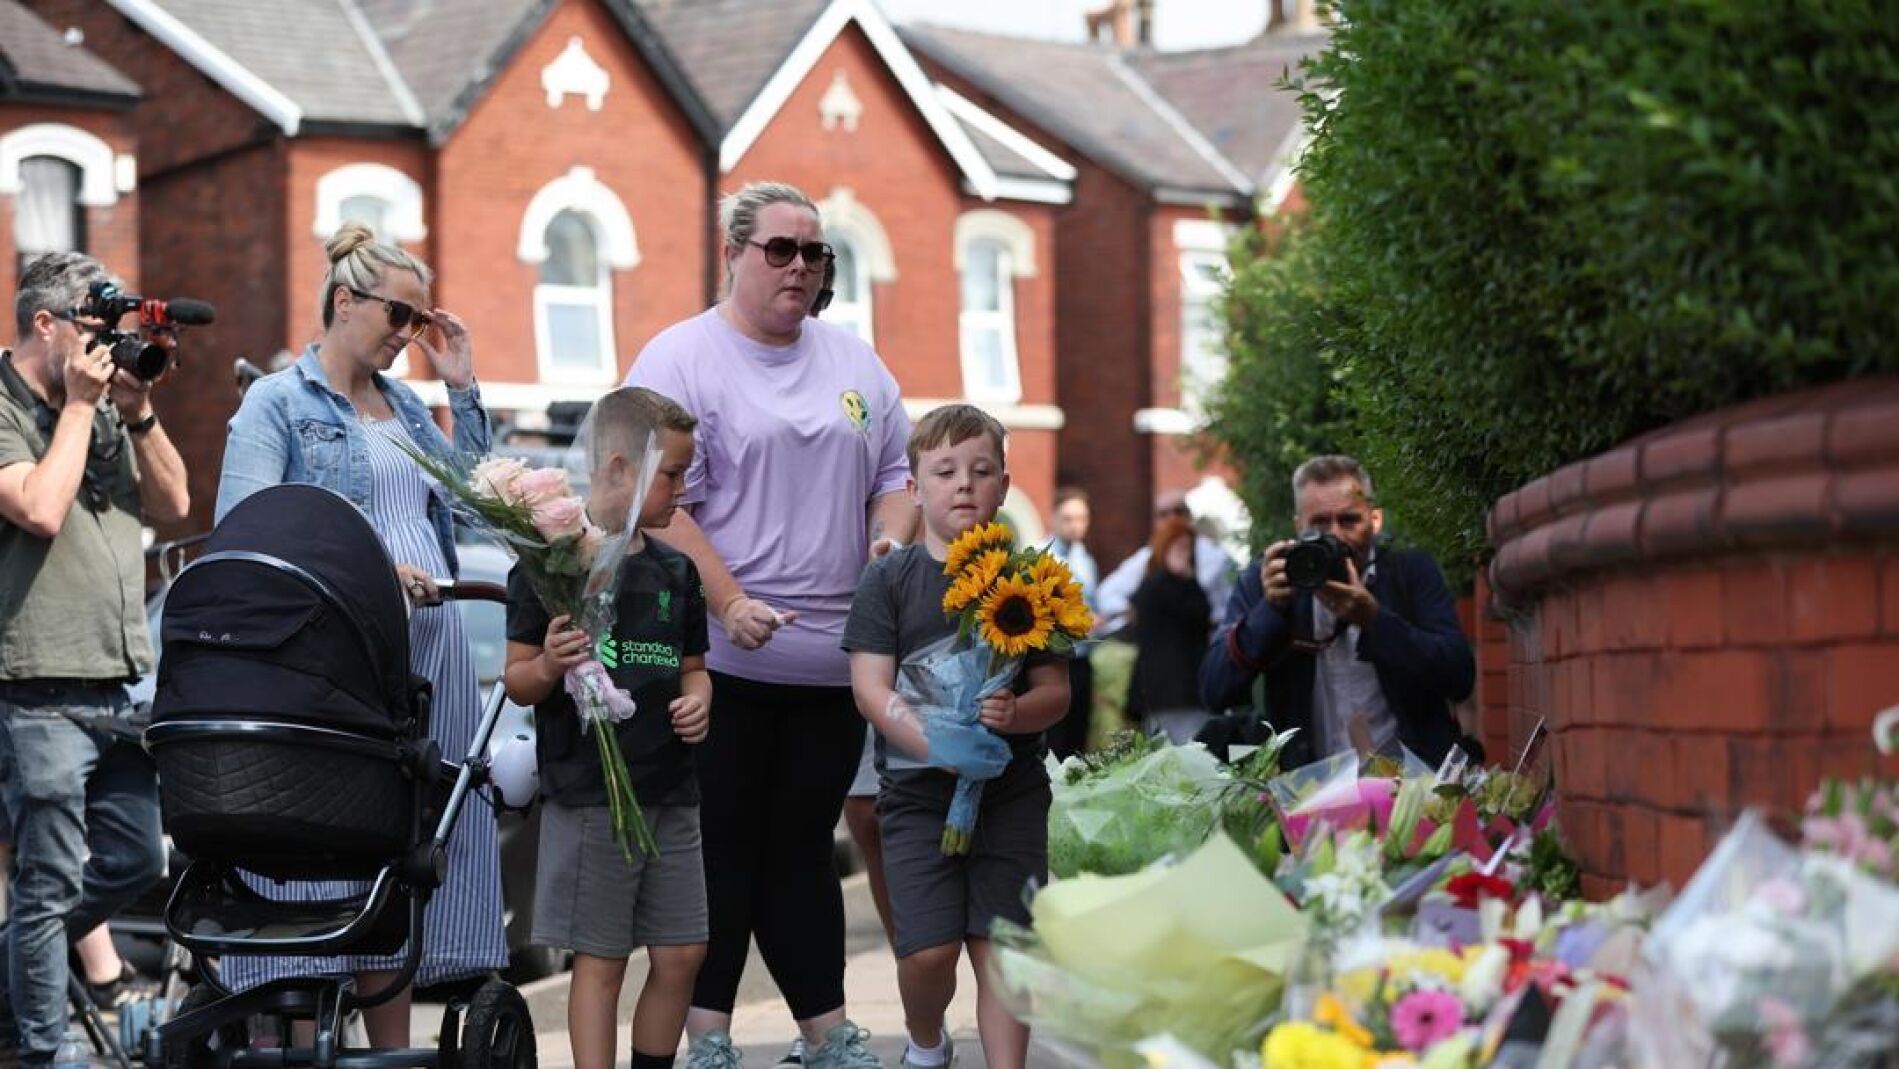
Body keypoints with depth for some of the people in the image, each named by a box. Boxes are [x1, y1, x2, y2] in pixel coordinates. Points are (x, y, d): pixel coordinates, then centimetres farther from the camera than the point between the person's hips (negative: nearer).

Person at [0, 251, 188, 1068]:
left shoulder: (104, 412, 15)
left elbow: (171, 505, 14)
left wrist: (138, 413, 2)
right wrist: (78, 408, -11)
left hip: (119, 687, 8)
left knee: (133, 862, 15)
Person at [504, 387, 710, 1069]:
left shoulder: (674, 571, 13)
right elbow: (517, 681, -6)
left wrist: (697, 701, 2)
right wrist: (547, 667, -27)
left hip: (669, 789, 6)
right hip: (590, 793, -6)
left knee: (681, 955, 8)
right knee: (600, 959, -2)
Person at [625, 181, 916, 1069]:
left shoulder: (855, 364, 15)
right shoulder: (680, 361, -4)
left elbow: (896, 474, 19)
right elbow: (664, 505, -11)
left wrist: (891, 538, -3)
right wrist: (731, 604, -21)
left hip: (833, 661, 5)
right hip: (723, 658, -5)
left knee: (804, 848, 12)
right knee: (720, 852, 0)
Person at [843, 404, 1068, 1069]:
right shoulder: (891, 580, 1)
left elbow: (1055, 691, 5)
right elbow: (871, 689, -6)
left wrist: (1015, 713, -18)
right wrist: (939, 749, -21)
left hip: (1010, 790, 1)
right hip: (917, 790, -1)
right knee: (928, 950, -7)